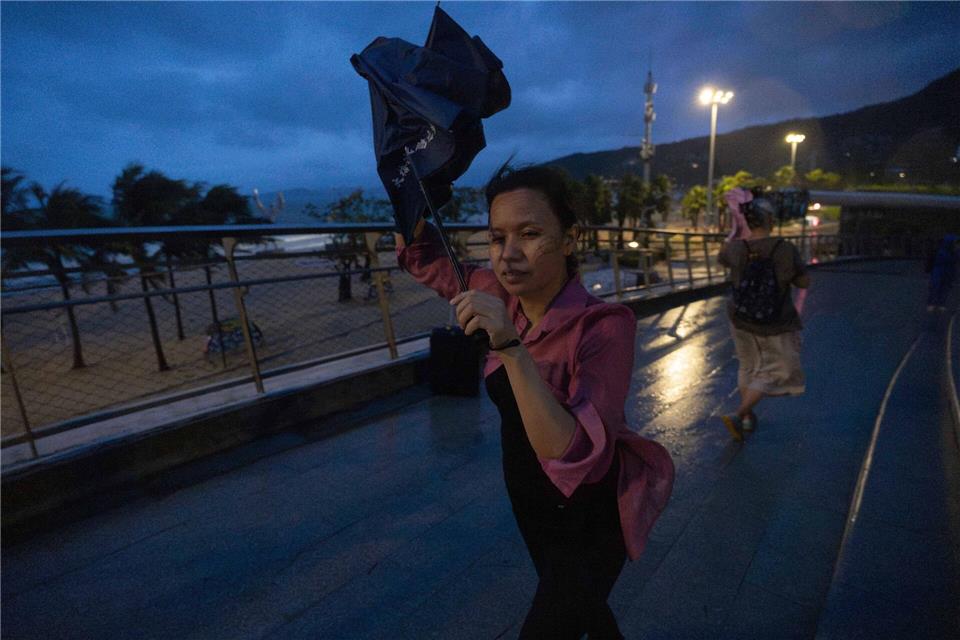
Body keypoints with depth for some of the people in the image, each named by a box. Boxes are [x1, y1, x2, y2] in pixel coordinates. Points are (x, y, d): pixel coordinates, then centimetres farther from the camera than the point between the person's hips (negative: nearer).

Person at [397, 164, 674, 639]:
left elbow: (577, 458, -39)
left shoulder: (603, 325, -30)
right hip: (530, 505, 7)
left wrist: (511, 347, -47)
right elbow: (424, 258, 0)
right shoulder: (507, 297, -13)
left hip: (588, 521, -6)